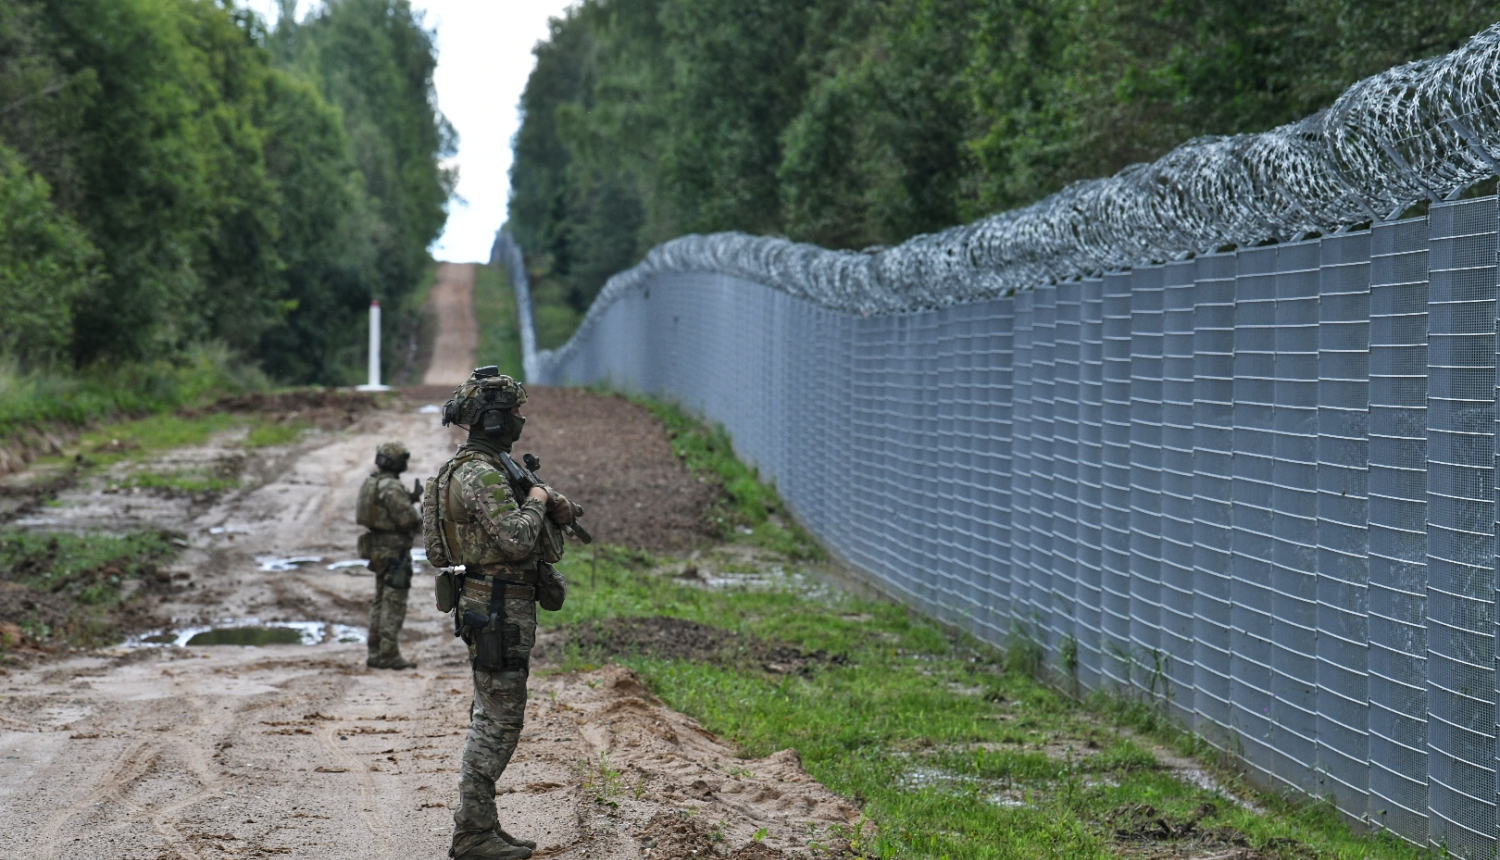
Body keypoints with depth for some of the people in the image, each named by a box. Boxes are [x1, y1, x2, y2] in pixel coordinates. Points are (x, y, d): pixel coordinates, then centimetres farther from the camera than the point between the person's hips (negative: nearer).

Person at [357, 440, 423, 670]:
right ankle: (388, 655, -6)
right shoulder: (391, 487, -20)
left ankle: (375, 652, 20)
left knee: (381, 600, 16)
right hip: (394, 550, -10)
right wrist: (420, 519, -1)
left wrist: (411, 497, 13)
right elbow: (407, 518, -21)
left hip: (377, 547, 10)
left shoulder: (372, 482, 9)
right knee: (394, 603, -6)